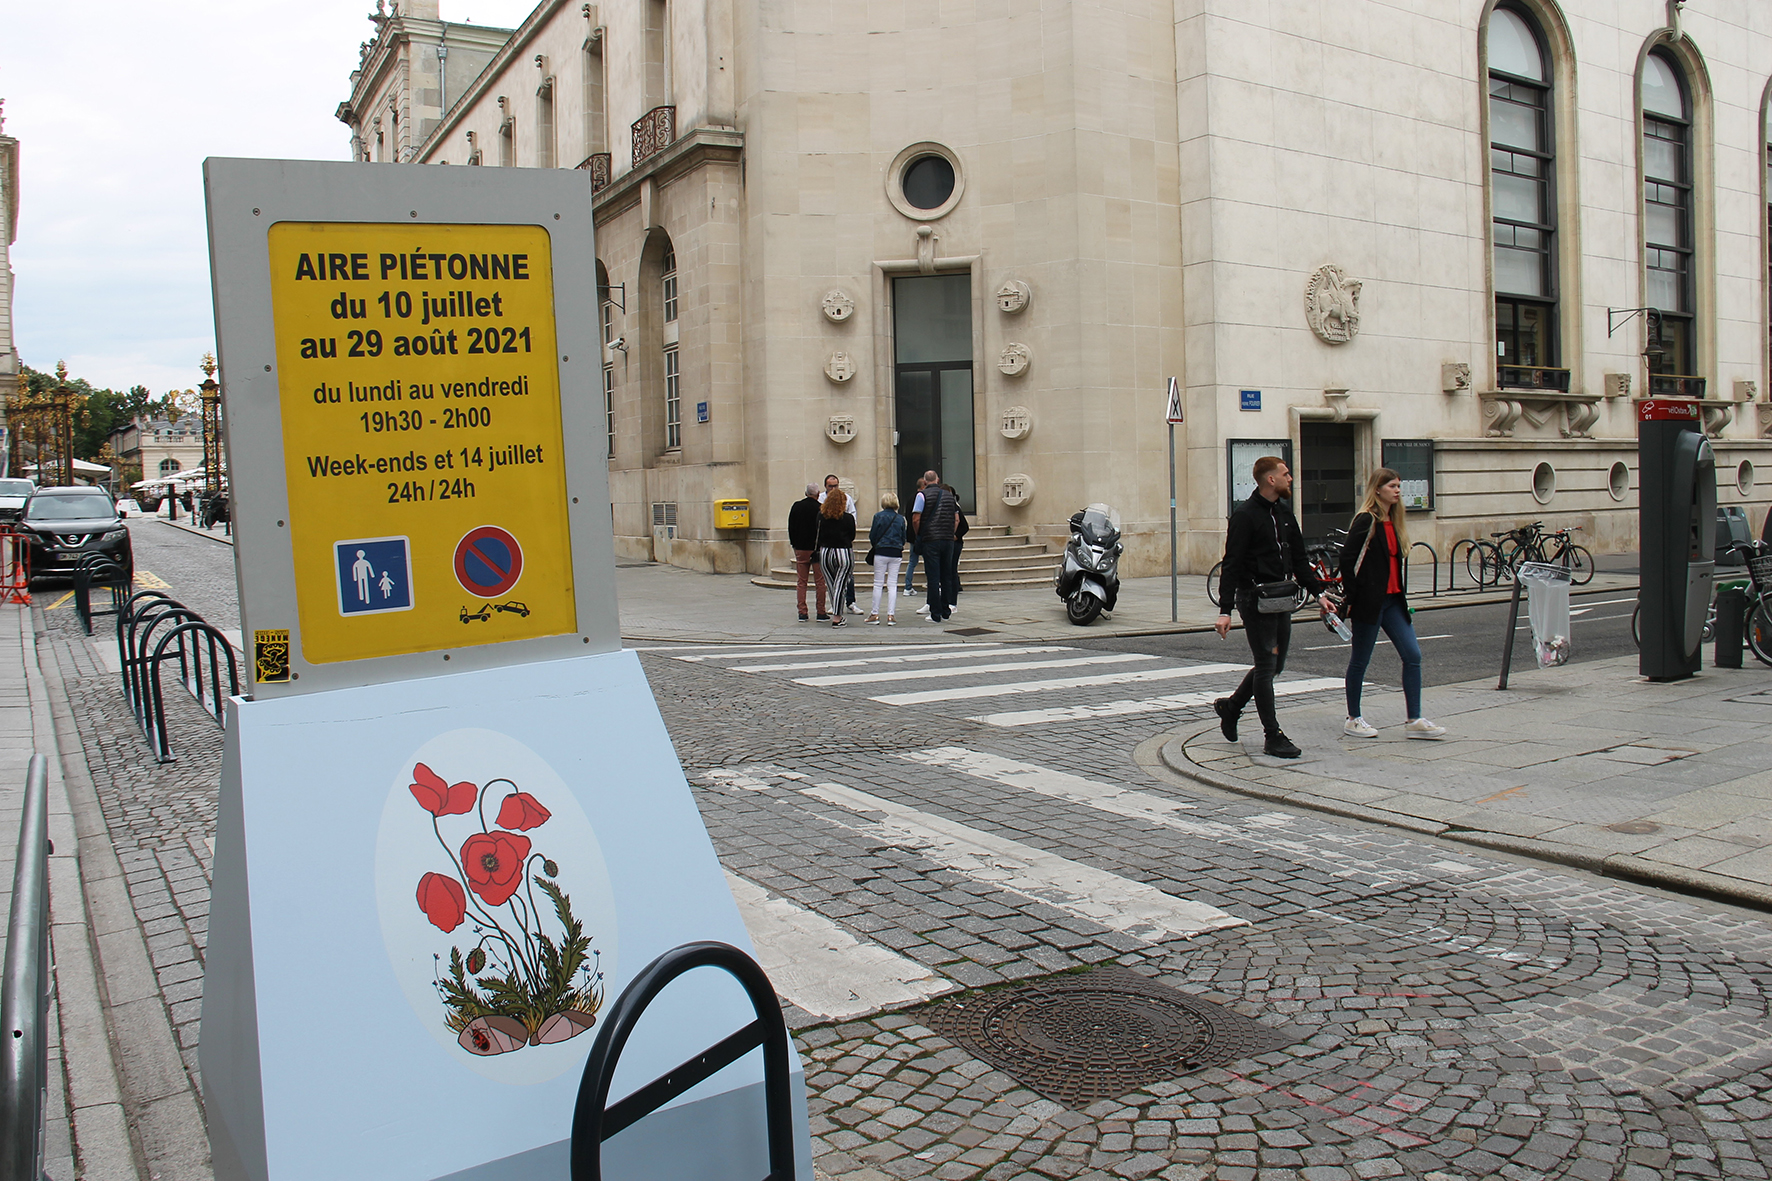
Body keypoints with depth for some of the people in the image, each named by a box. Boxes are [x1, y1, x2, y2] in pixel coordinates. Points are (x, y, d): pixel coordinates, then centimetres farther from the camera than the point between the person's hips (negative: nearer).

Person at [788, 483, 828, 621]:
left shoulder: (796, 506, 3)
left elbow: (790, 527, 8)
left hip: (800, 549, 3)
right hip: (817, 548, -3)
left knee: (801, 582, 7)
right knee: (820, 581, 4)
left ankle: (802, 613, 4)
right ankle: (821, 612, 5)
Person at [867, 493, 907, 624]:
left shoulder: (878, 516, -3)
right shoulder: (900, 518, 4)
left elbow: (872, 536, -1)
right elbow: (903, 538, 7)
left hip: (881, 552, -2)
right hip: (896, 554, 2)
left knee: (878, 584, 4)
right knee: (892, 585, 4)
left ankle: (874, 615, 6)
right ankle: (890, 615, 0)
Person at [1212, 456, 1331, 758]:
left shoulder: (1284, 514, 13)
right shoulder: (1245, 515, -11)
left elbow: (1299, 560, 19)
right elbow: (1232, 565, -14)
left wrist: (1318, 593, 9)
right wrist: (1225, 610, -19)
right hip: (1255, 600, -8)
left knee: (1275, 665, 13)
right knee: (1267, 666, -3)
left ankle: (1231, 706, 32)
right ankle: (1273, 736, 5)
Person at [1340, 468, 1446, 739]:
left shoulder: (1393, 522, 13)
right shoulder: (1366, 521, -11)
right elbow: (1347, 559, -15)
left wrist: (1402, 594, 13)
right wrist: (1352, 598, -15)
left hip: (1392, 600, 8)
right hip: (1369, 602, -8)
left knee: (1413, 655, 1)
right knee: (1360, 660, 4)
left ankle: (1414, 720, 6)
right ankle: (1353, 720, 16)